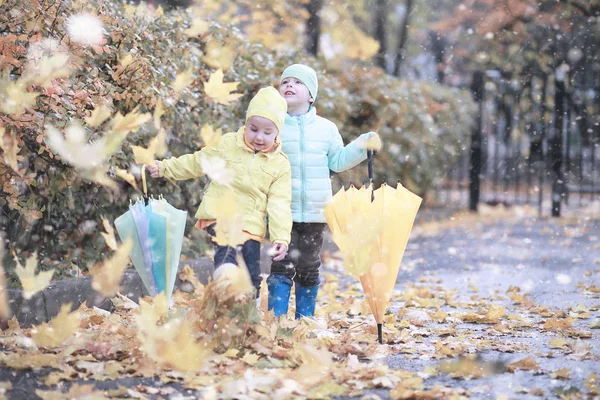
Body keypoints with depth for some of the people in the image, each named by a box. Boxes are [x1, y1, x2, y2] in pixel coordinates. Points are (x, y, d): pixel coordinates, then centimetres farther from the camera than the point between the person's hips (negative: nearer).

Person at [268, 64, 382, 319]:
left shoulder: (326, 128, 7)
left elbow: (337, 162, 11)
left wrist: (362, 146, 2)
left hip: (315, 213, 3)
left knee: (309, 268, 10)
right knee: (283, 265, -8)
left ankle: (305, 320, 21)